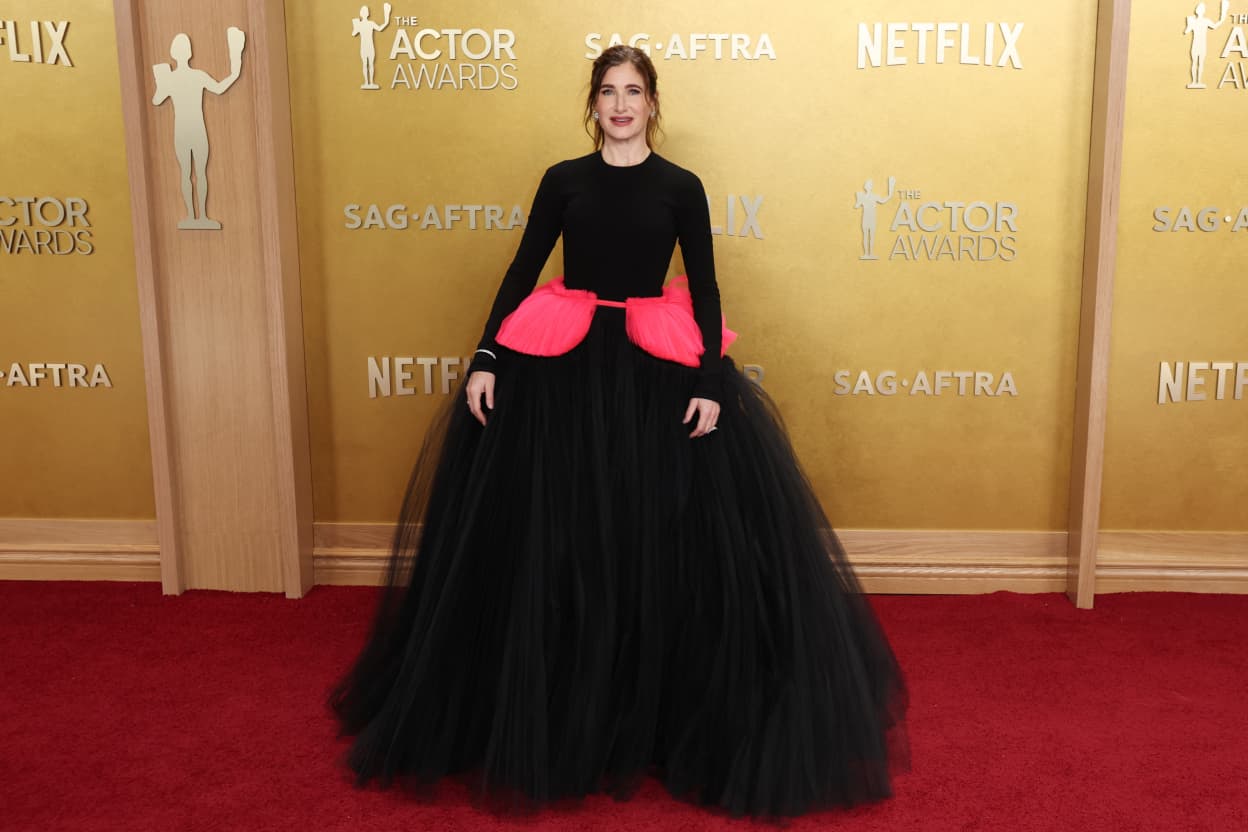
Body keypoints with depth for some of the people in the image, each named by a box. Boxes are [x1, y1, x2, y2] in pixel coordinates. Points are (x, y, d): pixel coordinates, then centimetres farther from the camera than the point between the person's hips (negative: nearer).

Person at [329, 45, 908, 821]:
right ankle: (550, 713, 22)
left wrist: (712, 383, -9)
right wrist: (485, 361, -4)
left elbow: (705, 288, 1)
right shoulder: (562, 179, 5)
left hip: (658, 374, -1)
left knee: (665, 538, 2)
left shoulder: (681, 186, 3)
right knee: (551, 539, 4)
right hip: (560, 367, 1)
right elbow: (521, 271, 5)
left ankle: (667, 715, 21)